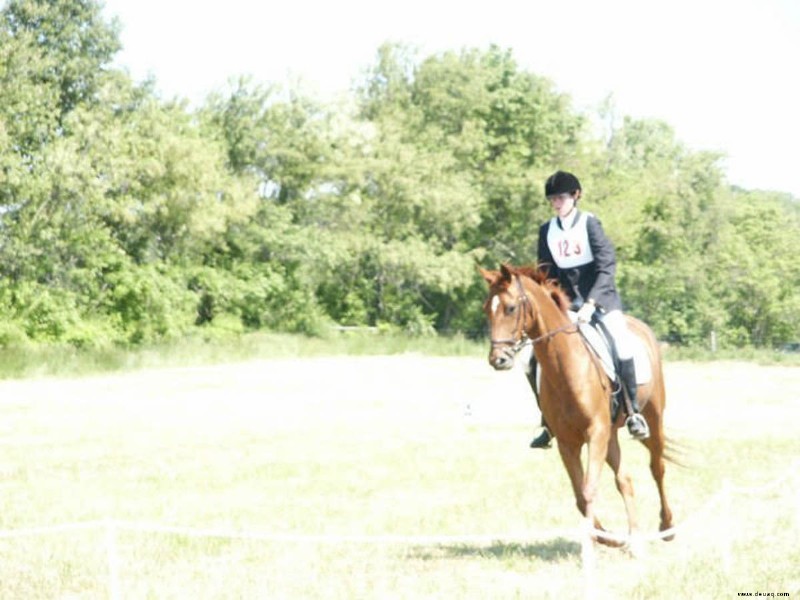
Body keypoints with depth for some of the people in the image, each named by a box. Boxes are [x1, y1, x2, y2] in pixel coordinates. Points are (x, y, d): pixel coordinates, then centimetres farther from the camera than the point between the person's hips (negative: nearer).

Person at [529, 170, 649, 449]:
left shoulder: (589, 223, -8)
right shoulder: (547, 231, 5)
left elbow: (607, 265, -13)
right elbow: (546, 273, 12)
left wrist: (591, 302, -22)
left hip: (600, 295, -5)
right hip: (566, 301, 5)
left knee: (621, 343, -28)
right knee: (536, 359, -5)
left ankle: (633, 412, -17)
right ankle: (549, 422, 7)